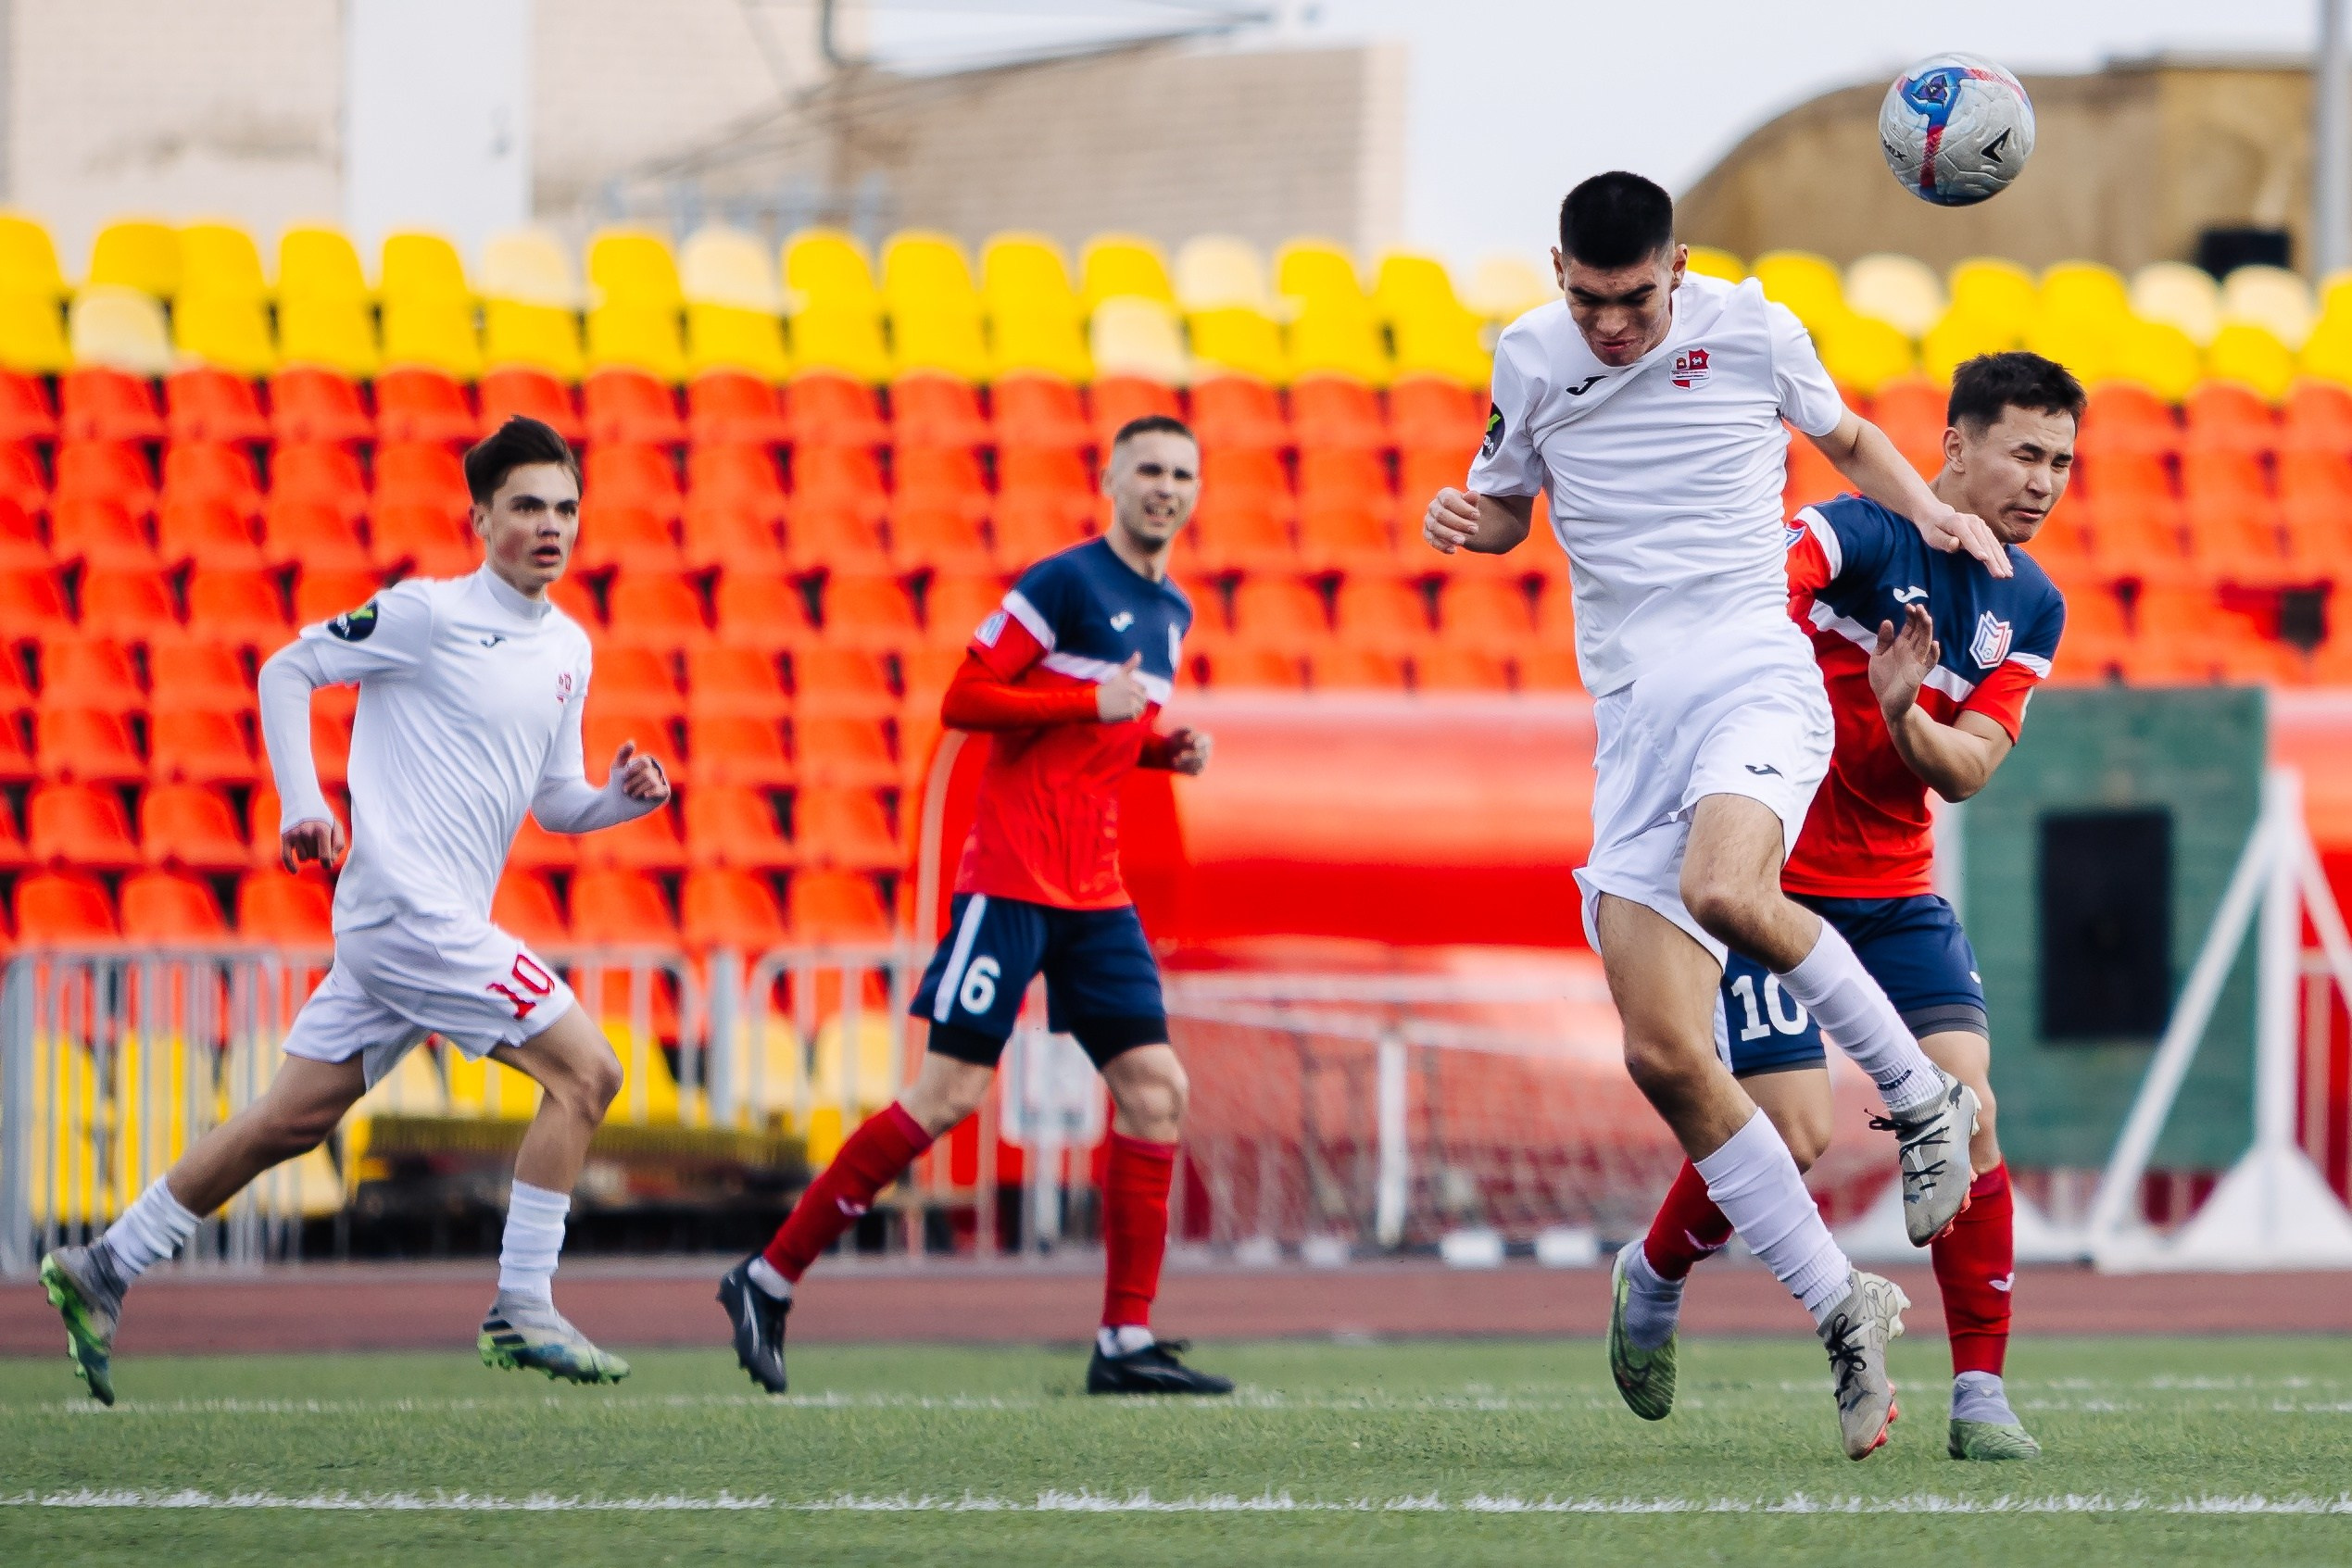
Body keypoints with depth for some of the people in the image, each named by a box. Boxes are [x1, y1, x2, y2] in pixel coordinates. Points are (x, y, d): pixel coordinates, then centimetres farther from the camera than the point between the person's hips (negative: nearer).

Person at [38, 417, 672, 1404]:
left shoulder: (568, 649, 15)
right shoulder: (428, 613, -8)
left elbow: (554, 802, 22)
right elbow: (287, 672, -2)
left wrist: (623, 796, 1)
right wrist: (303, 807, -11)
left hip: (441, 925, 8)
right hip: (408, 907, -8)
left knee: (292, 1119, 10)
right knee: (584, 1069, -13)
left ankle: (103, 1269, 17)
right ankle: (521, 1313, -9)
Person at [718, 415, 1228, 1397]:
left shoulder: (1172, 613, 17)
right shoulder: (1065, 581, -8)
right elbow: (963, 699, -12)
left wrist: (1164, 750, 9)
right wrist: (1094, 702, -18)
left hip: (1095, 892, 8)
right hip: (1011, 878, -8)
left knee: (1154, 1089, -3)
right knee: (948, 1095, -11)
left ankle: (1126, 1342, 0)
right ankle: (767, 1280, -1)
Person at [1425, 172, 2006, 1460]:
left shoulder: (1752, 330, 1)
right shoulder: (1531, 359, 7)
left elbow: (1842, 436, 20)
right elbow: (1507, 500, 23)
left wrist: (1927, 510, 1)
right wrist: (1466, 517, 0)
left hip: (1754, 679, -3)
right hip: (1633, 716, 4)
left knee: (1722, 889, -37)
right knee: (1665, 1058, -8)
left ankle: (1922, 1097, -13)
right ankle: (1842, 1314, 4)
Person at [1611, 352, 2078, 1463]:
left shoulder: (2032, 609, 3)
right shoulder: (1858, 535, -15)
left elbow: (1967, 769, -5)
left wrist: (1902, 714, -25)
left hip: (1895, 889, 5)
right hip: (1771, 873, -5)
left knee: (1965, 1110, -11)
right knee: (1792, 1132, -11)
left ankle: (1979, 1393, -5)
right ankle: (1653, 1277, 21)